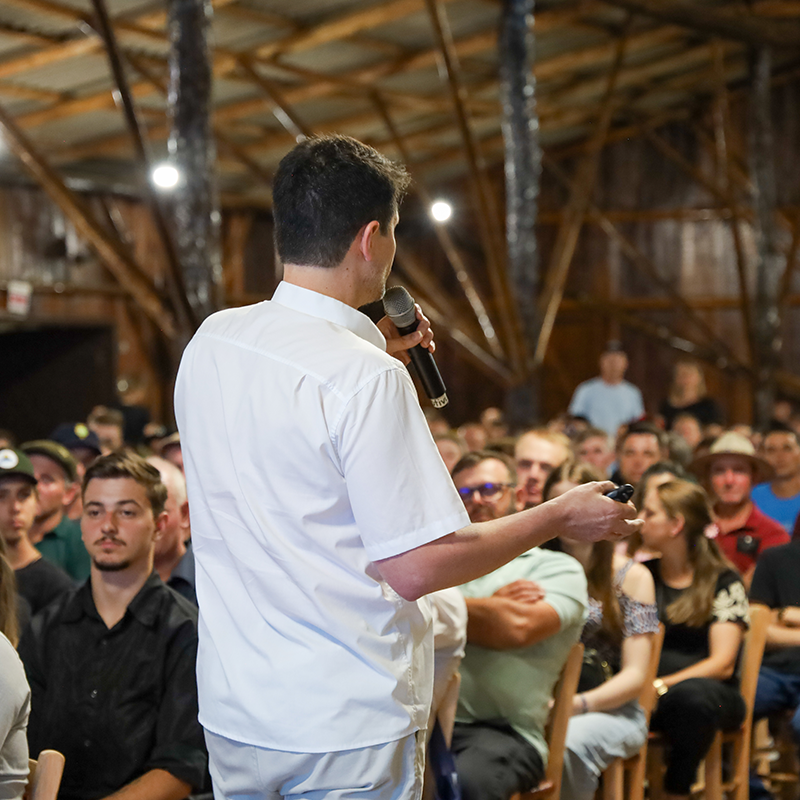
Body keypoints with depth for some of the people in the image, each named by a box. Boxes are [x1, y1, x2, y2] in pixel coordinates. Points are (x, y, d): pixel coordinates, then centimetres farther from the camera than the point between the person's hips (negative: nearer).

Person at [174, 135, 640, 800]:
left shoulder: (208, 342, 3)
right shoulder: (365, 377, -20)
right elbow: (417, 566, -20)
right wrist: (563, 515, -8)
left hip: (231, 710, 7)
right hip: (347, 727, -7)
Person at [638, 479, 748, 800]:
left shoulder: (723, 581, 4)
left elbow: (722, 663, -6)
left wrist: (661, 686, -17)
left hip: (709, 691, -2)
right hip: (644, 692, 2)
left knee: (693, 694, -39)